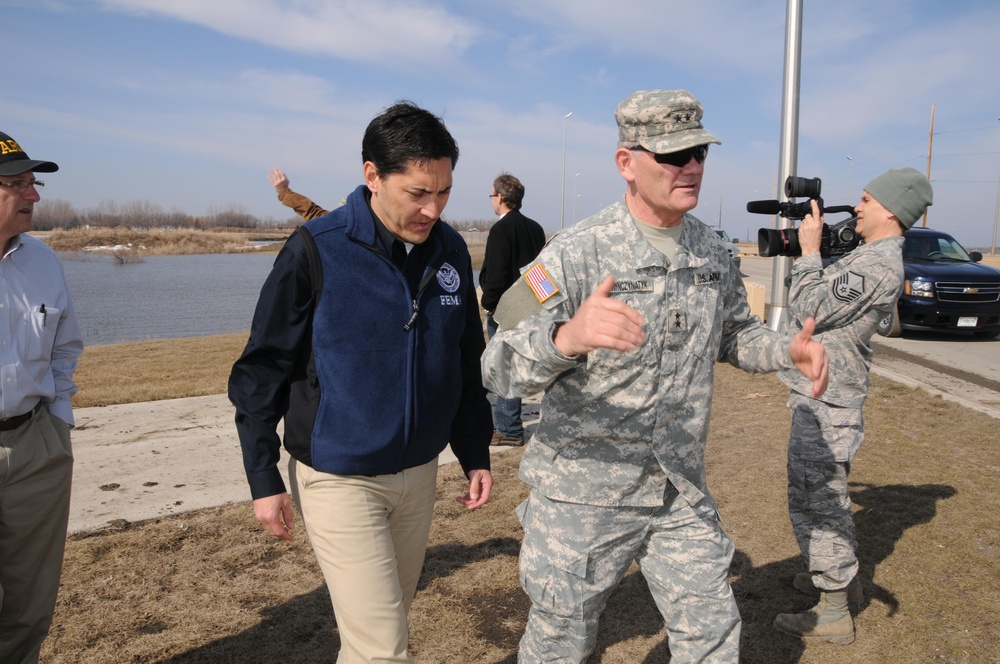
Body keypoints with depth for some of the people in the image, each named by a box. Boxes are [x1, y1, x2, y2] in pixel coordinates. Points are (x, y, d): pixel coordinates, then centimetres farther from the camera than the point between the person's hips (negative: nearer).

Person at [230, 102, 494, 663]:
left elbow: (467, 362, 9)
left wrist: (476, 454, 9)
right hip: (339, 478, -5)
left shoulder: (451, 250, -1)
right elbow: (263, 369, -8)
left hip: (420, 472, 5)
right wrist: (263, 478, -8)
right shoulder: (317, 250, -15)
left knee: (392, 615, 20)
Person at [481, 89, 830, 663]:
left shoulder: (713, 251, 4)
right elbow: (500, 369, -26)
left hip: (682, 495, 5)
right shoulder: (577, 254, -18)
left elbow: (734, 332, 19)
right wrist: (566, 336, -48)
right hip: (584, 497, -5)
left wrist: (789, 349, -2)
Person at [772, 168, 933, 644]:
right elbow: (823, 298, 18)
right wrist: (805, 249, 8)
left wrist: (808, 250, -10)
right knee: (824, 494, 23)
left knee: (815, 501, -2)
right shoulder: (871, 256, 12)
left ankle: (833, 614, 10)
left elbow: (808, 309, -20)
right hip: (821, 392, 11)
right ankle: (845, 578, 39)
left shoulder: (877, 265, -21)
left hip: (825, 400, -11)